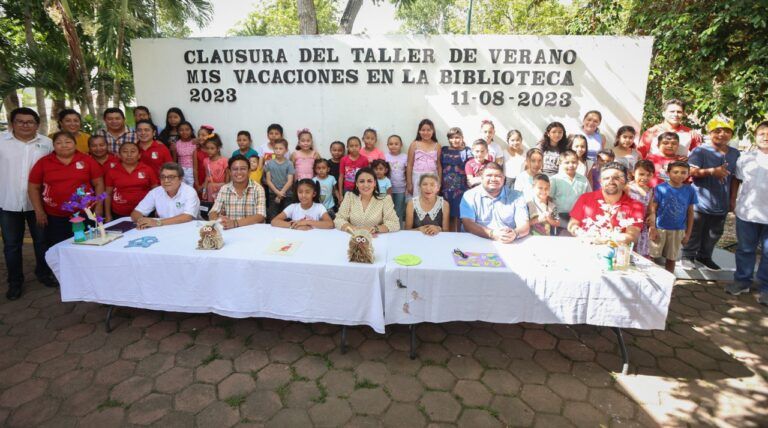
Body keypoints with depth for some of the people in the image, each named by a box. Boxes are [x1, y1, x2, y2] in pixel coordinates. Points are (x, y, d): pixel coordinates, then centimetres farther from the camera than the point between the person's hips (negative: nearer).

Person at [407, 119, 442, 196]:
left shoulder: (437, 146, 6)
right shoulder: (414, 144, 1)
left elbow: (439, 165, 8)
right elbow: (410, 165, 1)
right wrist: (409, 183, -2)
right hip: (417, 178, -1)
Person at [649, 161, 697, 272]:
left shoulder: (690, 191, -1)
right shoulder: (660, 188, -10)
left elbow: (690, 213, 5)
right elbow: (653, 209, -8)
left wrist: (688, 233, 5)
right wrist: (652, 228, -13)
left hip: (678, 230, 3)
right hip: (660, 228, -3)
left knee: (671, 259, 14)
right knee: (653, 256, 4)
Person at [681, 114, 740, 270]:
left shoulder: (735, 154, 9)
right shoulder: (700, 151, -10)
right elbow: (691, 171, -20)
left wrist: (733, 199, 15)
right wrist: (712, 171, -34)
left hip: (721, 204, 6)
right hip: (700, 202, -6)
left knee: (714, 234, 17)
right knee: (694, 233, 5)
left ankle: (704, 256, 33)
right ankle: (688, 256, 19)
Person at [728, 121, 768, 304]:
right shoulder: (746, 157, 2)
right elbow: (737, 180, 10)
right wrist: (732, 200, 6)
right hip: (747, 213, 1)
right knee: (745, 249, 13)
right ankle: (742, 281, 26)